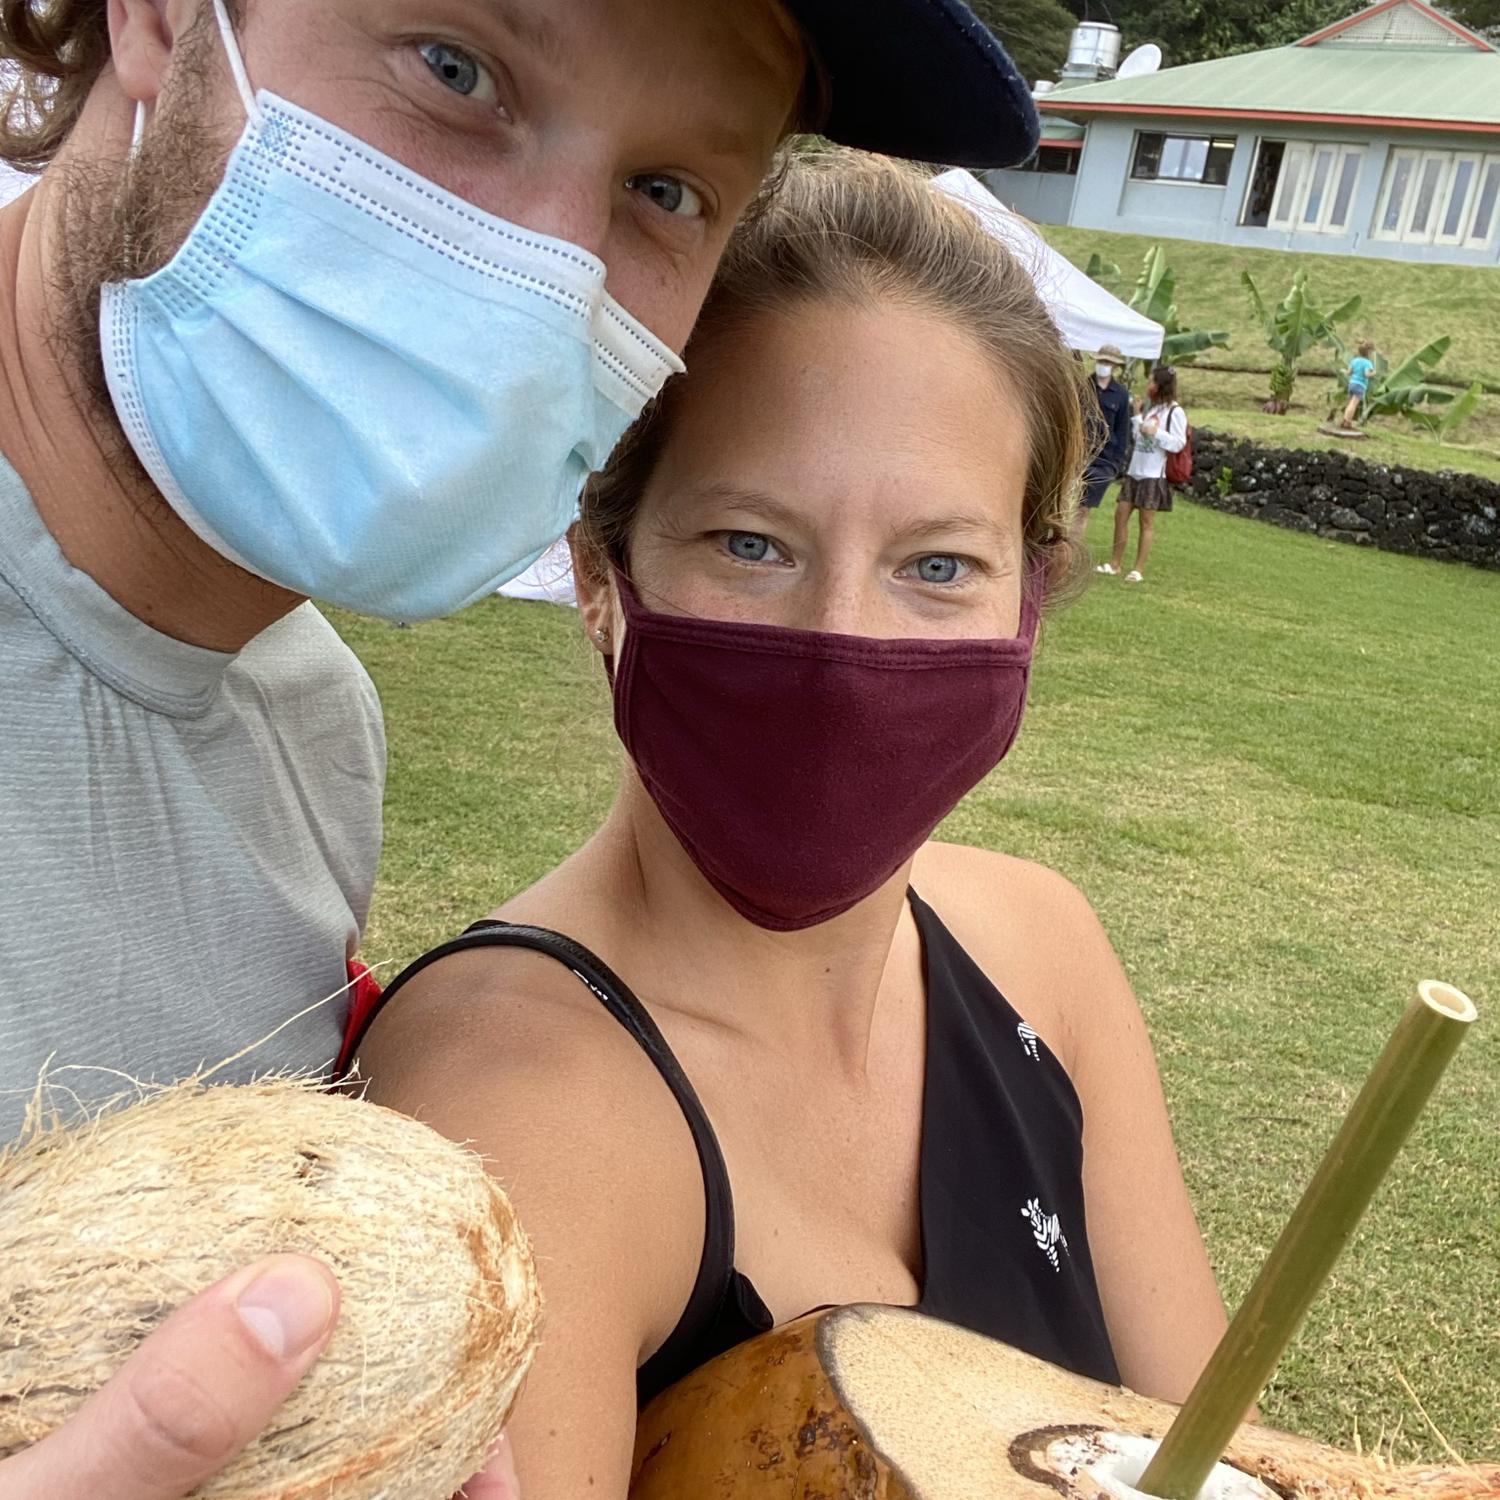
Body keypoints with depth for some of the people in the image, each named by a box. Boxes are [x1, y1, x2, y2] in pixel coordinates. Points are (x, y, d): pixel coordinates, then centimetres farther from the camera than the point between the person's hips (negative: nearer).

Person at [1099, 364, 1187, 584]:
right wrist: (1137, 415, 5)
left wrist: (1156, 433, -19)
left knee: (1146, 521, -1)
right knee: (1121, 514, 5)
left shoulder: (1175, 412, -8)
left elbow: (1179, 444, -11)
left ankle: (1138, 569, 3)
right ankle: (1115, 563, 14)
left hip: (1154, 475, -7)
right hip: (1135, 470, 7)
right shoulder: (1149, 406, 12)